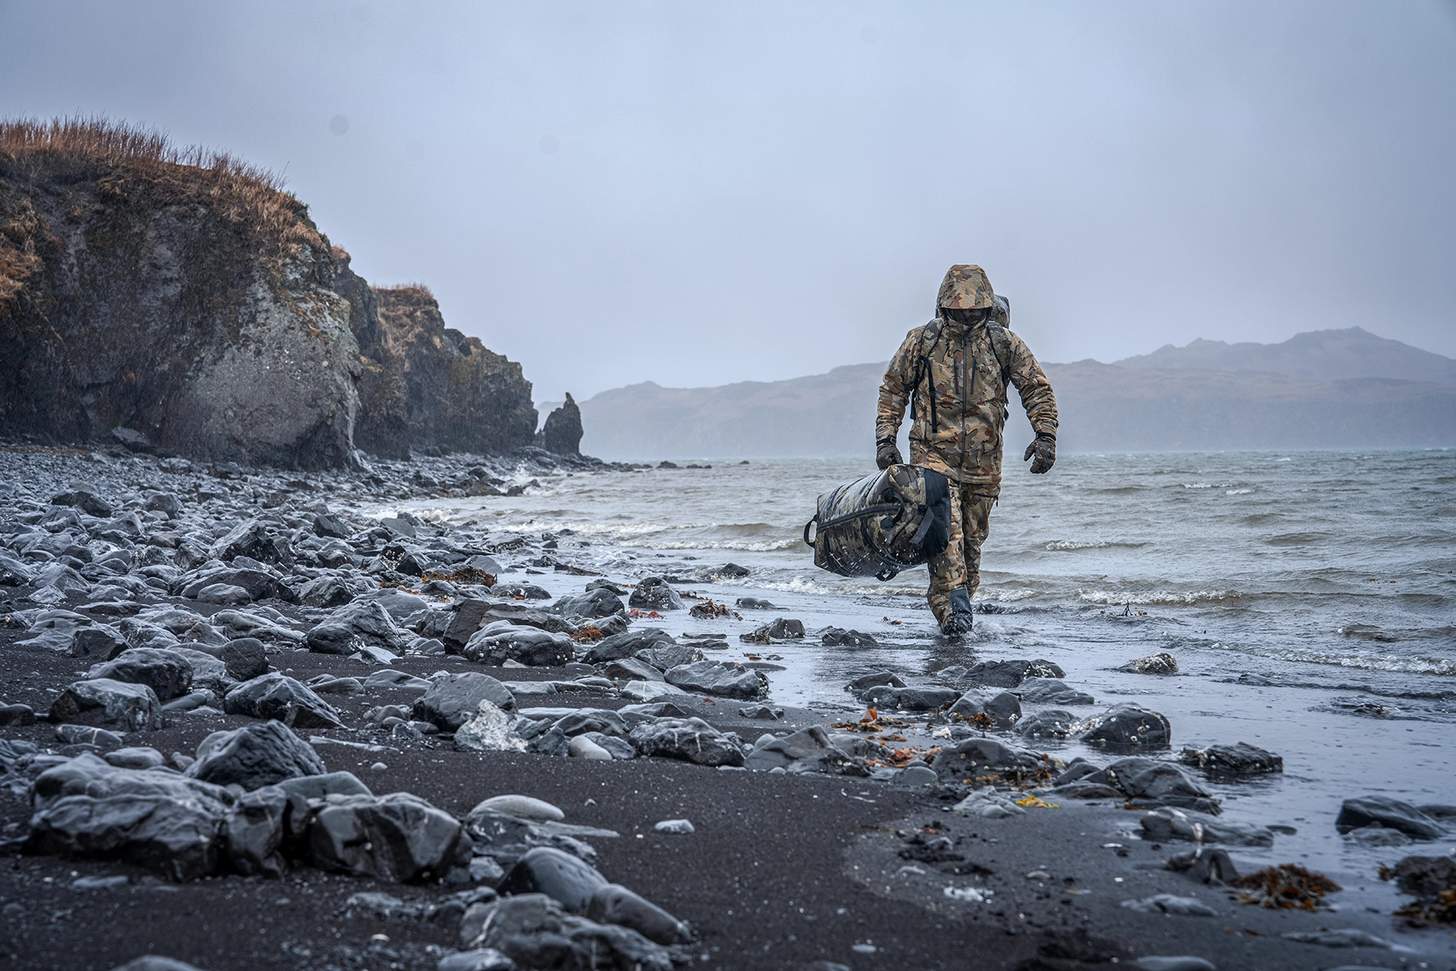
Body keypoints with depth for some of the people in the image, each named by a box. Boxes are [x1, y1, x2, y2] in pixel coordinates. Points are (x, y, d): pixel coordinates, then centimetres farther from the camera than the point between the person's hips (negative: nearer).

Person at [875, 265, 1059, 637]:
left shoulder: (1004, 343, 0)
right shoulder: (920, 342, -1)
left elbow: (1037, 387, 6)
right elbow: (892, 389, 9)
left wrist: (1045, 435, -5)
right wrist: (885, 439, 2)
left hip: (983, 461, 2)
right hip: (933, 454, -2)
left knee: (972, 539, 9)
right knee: (945, 529, -19)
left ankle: (953, 604, 25)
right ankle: (953, 609, -23)